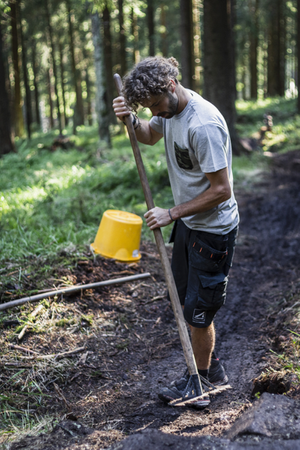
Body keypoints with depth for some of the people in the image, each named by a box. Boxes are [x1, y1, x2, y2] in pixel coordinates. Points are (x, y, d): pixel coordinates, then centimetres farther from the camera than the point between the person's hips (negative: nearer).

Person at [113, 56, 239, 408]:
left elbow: (221, 190, -27)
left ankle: (199, 379, 25)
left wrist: (172, 214, -19)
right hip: (187, 222, 10)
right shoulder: (169, 109, 0)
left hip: (213, 229, -9)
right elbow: (150, 136, 22)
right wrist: (130, 120, -1)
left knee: (198, 310, 2)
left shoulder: (203, 125, -29)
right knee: (186, 299, 19)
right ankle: (210, 367, 37)